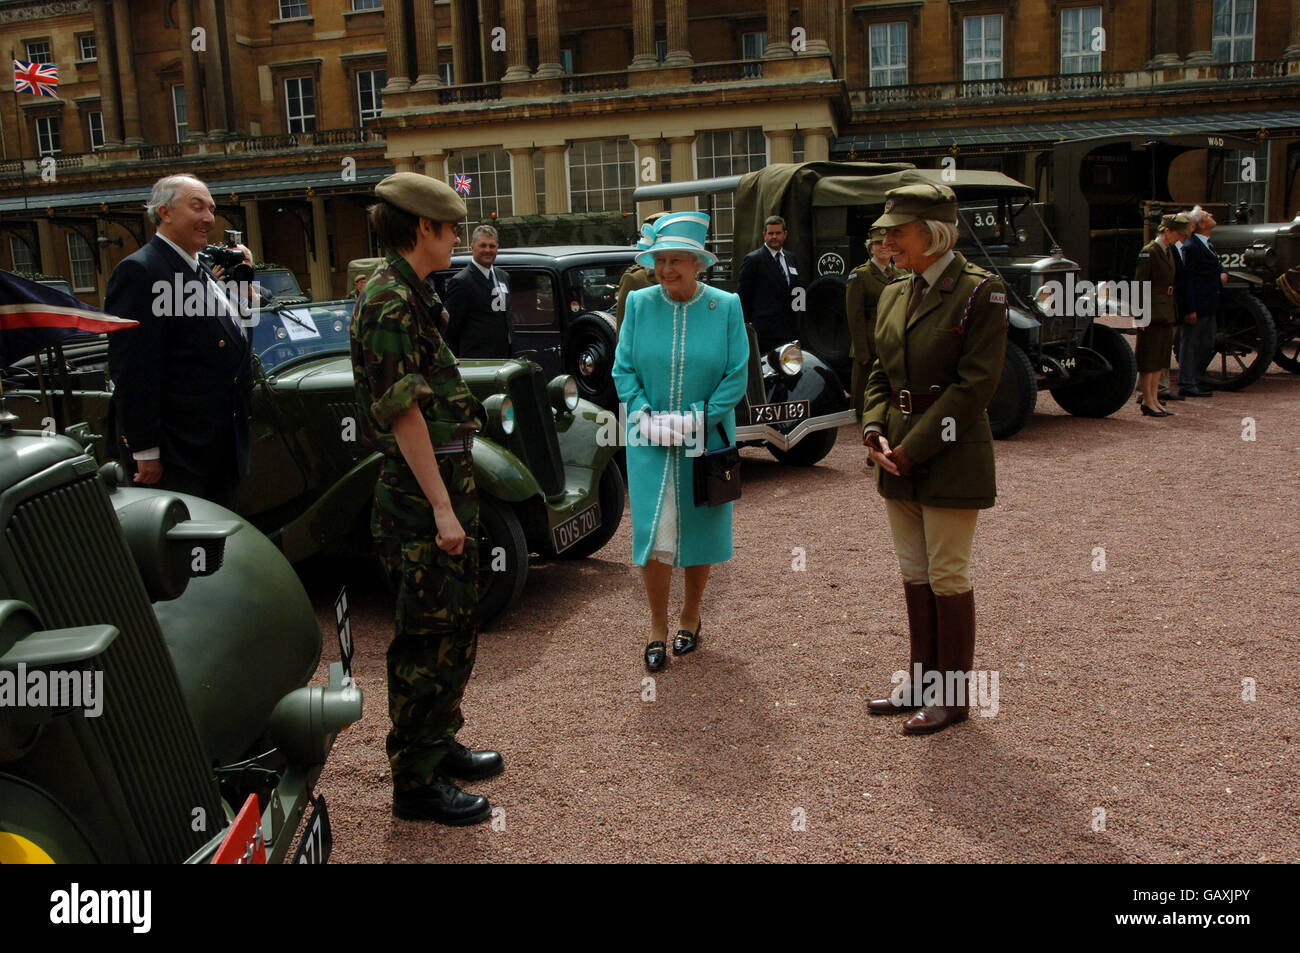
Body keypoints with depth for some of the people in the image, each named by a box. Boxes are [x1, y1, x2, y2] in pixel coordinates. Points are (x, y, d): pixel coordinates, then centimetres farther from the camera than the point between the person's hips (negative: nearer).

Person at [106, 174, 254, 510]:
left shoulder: (206, 271, 17)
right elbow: (131, 372, -18)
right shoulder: (139, 271, -12)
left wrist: (240, 279, 13)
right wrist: (145, 451, -21)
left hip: (224, 450, 9)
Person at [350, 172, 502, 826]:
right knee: (431, 637, -2)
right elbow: (404, 409, -22)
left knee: (451, 628, 19)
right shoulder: (390, 300, -16)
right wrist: (441, 507, -24)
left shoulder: (408, 293, 16)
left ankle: (439, 745, 34)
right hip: (422, 497, -10)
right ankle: (416, 783, 9)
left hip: (442, 486, 10)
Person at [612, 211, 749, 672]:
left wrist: (698, 420, -14)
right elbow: (623, 370, 2)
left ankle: (690, 618, 29)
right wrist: (648, 417, -12)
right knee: (652, 534, -5)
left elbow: (736, 378, -4)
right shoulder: (639, 304, 0)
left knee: (699, 530, 10)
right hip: (650, 442, 0)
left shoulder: (726, 307, -3)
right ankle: (657, 628, 11)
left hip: (705, 441, 0)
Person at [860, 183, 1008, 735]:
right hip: (898, 457, 7)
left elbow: (976, 384, -16)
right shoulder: (893, 295, 11)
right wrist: (874, 432, -4)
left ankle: (951, 696, 16)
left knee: (948, 578, 2)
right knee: (914, 575, 14)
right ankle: (922, 683, 28)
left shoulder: (981, 292, -11)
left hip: (951, 456, -7)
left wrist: (913, 447, -18)